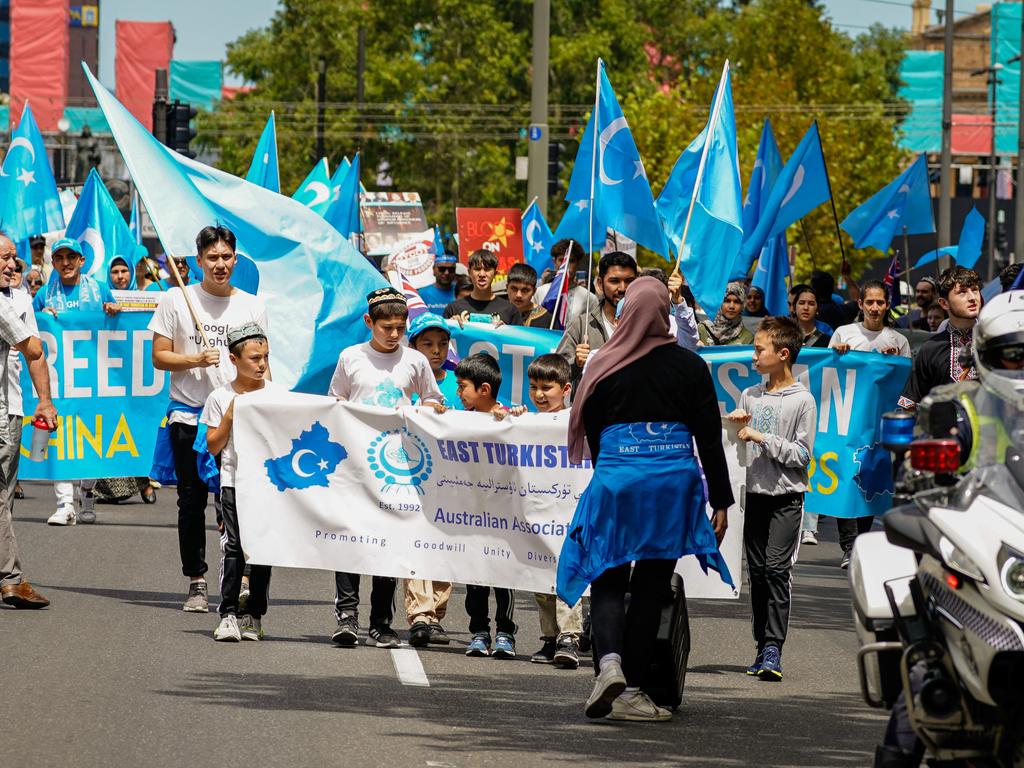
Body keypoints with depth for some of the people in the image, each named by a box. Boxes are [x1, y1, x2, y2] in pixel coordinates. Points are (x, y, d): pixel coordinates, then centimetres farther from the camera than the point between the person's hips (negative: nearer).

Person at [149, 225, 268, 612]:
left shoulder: (252, 306, 8)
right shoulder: (178, 300, 3)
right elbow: (159, 357, 2)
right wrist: (195, 360, -15)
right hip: (189, 415, 0)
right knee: (192, 501, 3)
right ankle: (196, 583, 10)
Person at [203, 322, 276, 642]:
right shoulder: (221, 398, 3)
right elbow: (213, 446, 3)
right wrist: (230, 416, -8)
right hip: (234, 480, -2)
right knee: (234, 546, -11)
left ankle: (254, 615, 10)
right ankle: (228, 613, -9)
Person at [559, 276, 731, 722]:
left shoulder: (604, 368, 1)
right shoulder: (689, 367, 1)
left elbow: (591, 433, 8)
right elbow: (710, 438, 2)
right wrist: (720, 501, 7)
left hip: (615, 476, -1)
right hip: (672, 483, 1)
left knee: (608, 578, 7)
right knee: (651, 585, 7)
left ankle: (609, 662, -20)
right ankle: (630, 691, 7)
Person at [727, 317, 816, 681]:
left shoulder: (803, 400, -6)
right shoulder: (750, 395, 11)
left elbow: (802, 454, -10)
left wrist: (761, 437, -13)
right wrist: (735, 428, -4)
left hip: (787, 497, -6)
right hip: (756, 493, 6)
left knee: (777, 568, -13)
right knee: (757, 571, 5)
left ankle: (773, 649, -16)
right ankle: (763, 647, 11)